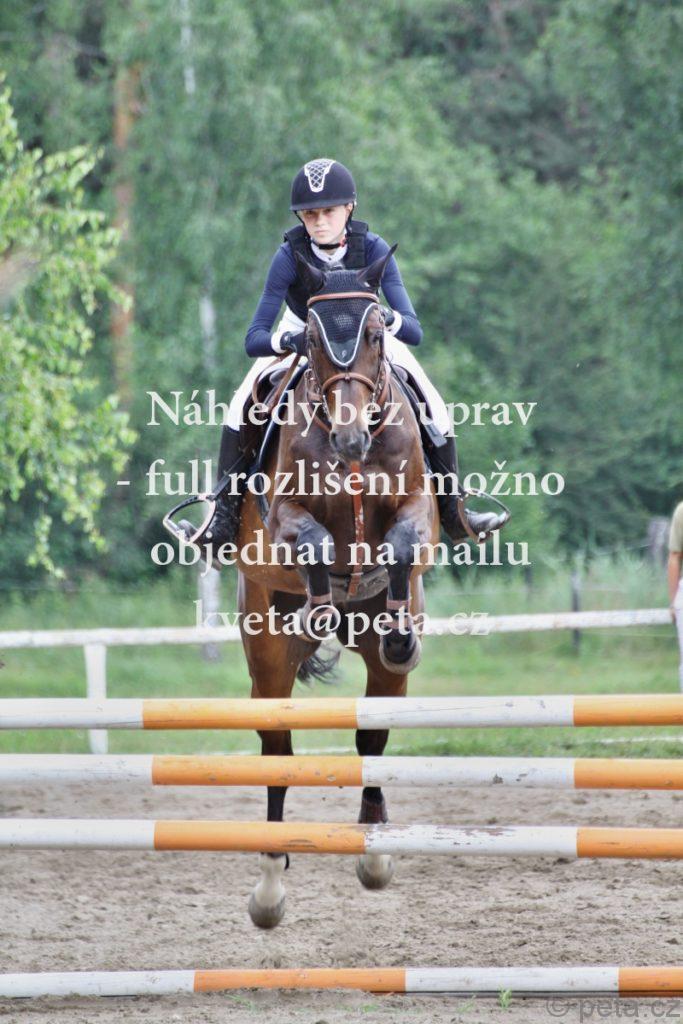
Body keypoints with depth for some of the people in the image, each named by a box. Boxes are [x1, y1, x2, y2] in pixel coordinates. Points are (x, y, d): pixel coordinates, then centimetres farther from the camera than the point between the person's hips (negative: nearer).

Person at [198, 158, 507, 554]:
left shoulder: (373, 248, -30)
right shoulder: (291, 255, -31)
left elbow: (414, 332, -34)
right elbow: (254, 338, -34)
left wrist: (390, 319, -57)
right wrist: (289, 340, -55)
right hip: (300, 333, -1)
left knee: (435, 410, -15)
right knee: (242, 407, -24)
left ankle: (451, 511, 3)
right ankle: (227, 513, -16)